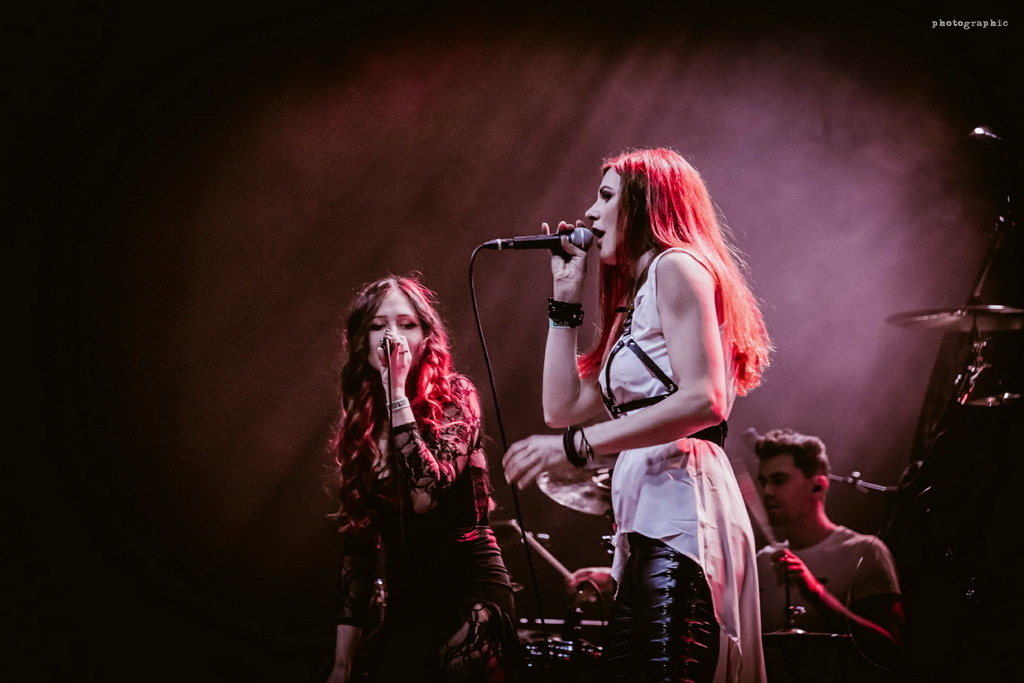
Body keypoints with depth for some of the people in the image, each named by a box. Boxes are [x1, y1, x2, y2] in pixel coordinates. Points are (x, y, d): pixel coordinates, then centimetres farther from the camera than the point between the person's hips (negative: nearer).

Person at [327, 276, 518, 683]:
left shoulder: (453, 397, -5)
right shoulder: (360, 426, 7)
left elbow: (425, 495, -22)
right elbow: (358, 542, 8)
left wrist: (398, 390, -18)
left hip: (470, 588, -5)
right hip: (407, 602, 5)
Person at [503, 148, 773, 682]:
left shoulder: (677, 265, 0)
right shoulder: (636, 304, 29)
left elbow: (703, 401, -14)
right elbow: (562, 407, 22)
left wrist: (576, 445, -16)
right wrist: (566, 295, 24)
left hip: (679, 506, -9)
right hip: (648, 522, 10)